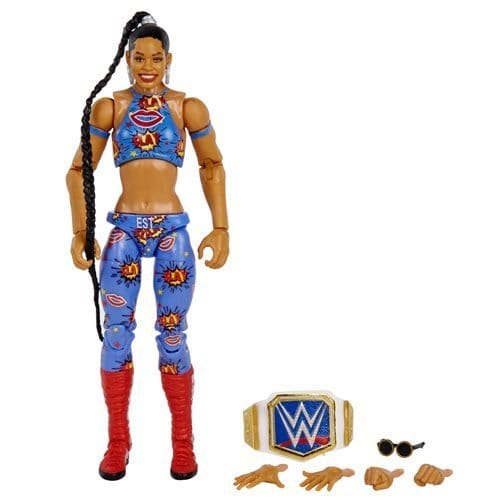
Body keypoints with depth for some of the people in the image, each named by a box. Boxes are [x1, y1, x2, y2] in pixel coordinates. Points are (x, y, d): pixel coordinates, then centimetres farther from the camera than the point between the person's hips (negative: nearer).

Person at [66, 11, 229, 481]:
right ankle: (118, 441, 19)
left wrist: (220, 228, 4)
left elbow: (212, 166, 10)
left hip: (172, 231, -1)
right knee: (115, 334, 2)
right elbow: (79, 171, 8)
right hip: (124, 230, 1)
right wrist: (80, 232, 1)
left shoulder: (188, 107, 1)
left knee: (172, 336, 3)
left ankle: (183, 443, 17)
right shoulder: (108, 107, 3)